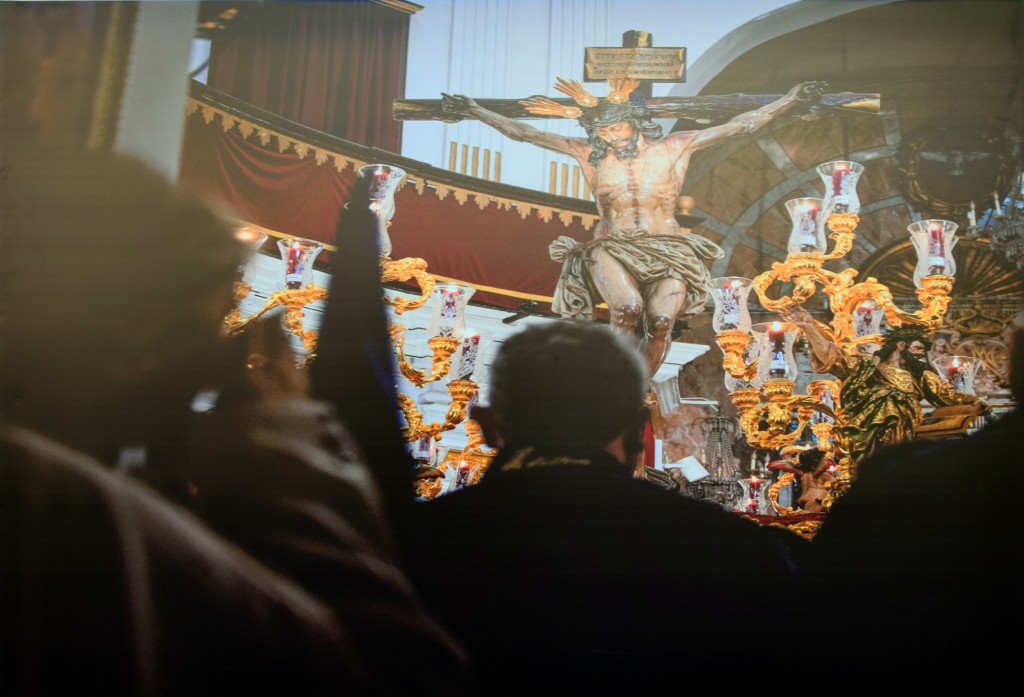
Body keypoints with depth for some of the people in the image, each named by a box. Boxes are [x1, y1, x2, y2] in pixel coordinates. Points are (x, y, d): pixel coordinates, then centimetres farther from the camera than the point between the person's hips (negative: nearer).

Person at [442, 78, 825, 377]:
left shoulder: (674, 147, 5)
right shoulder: (588, 154, 7)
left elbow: (742, 124, 6)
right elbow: (523, 132, 8)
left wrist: (792, 98, 2)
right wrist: (477, 112, 3)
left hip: (668, 250, 0)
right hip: (611, 249, 0)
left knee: (662, 319, -28)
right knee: (628, 307, -33)